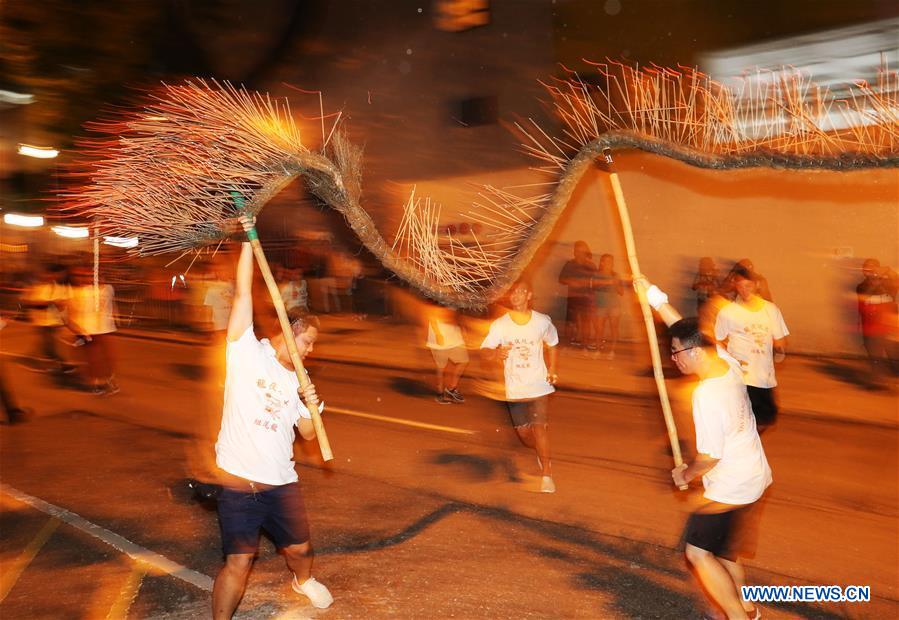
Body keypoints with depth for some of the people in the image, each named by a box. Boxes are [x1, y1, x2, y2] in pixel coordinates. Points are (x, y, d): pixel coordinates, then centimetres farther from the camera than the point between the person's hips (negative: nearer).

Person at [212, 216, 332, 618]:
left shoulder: (299, 380, 10)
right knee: (238, 561, -5)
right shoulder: (247, 351, -4)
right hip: (239, 482, -5)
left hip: (281, 483, 5)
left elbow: (308, 434, 10)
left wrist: (312, 406, -9)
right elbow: (243, 294, -12)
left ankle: (303, 581, 51)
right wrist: (248, 241, -15)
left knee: (299, 548, 18)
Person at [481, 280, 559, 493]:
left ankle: (547, 475, -4)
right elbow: (485, 350, -14)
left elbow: (552, 345, 13)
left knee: (539, 426, -14)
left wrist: (552, 370, 2)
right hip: (514, 388, 2)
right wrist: (496, 352, -37)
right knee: (523, 432, 9)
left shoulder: (543, 322, -4)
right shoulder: (499, 325, -7)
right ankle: (541, 452, 43)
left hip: (538, 385, -1)